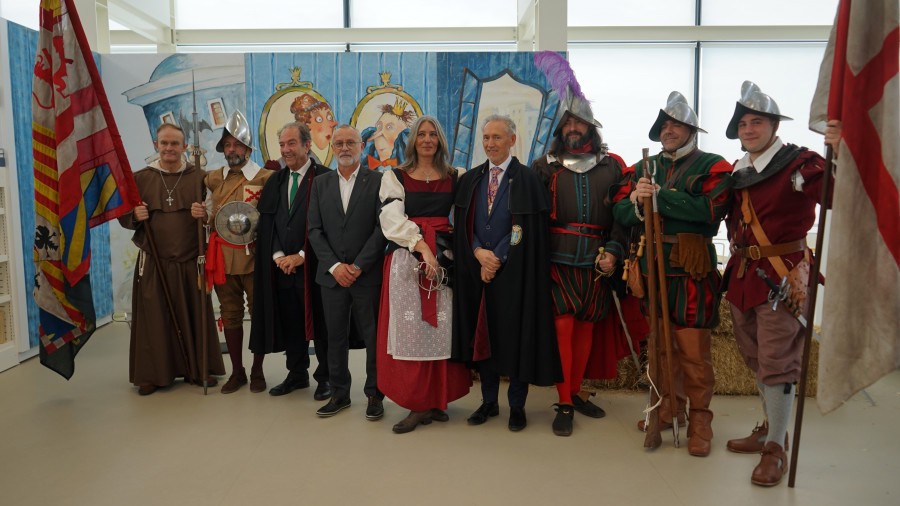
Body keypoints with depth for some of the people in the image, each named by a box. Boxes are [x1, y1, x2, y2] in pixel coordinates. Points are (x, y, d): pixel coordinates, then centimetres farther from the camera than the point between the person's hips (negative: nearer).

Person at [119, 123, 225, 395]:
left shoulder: (198, 177, 5)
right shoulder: (140, 178, 7)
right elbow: (124, 217, 12)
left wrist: (205, 214, -15)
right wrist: (135, 216, -11)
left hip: (190, 261, 0)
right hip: (153, 262, 0)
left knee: (194, 316, 5)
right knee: (154, 318, 3)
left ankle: (198, 369, 19)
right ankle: (152, 374, 15)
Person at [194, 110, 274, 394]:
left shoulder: (265, 178, -4)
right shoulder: (214, 178, 11)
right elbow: (211, 216, 17)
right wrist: (202, 213, -4)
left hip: (254, 257, -4)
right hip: (222, 257, 4)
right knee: (230, 315, 11)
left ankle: (257, 371, 20)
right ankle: (237, 371, 24)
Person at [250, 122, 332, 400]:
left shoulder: (324, 178, -7)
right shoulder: (275, 181, 13)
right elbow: (267, 223, 11)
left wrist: (301, 256, -13)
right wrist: (278, 255, -4)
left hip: (313, 266, -5)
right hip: (282, 267, 6)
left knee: (320, 324, 4)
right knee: (290, 323, 13)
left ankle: (326, 377, 17)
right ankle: (297, 374, 27)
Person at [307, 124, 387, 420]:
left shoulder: (378, 181, -1)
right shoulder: (320, 184, 10)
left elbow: (382, 227, -7)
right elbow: (315, 230, 5)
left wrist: (358, 266, -12)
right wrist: (334, 266, -7)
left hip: (368, 274, -3)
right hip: (332, 274, 3)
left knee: (374, 337, 2)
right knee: (335, 337, 10)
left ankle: (375, 395, 16)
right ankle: (339, 394, 23)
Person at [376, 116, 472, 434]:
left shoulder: (455, 177, 12)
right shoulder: (395, 177, 7)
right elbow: (393, 220, -5)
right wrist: (421, 246, -16)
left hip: (443, 257, 2)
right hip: (406, 260, -1)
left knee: (442, 329, 0)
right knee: (409, 328, -3)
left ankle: (437, 400, 12)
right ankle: (418, 404, 5)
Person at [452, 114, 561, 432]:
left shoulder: (527, 179, -3)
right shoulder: (470, 180, 11)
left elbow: (527, 229, -9)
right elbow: (463, 224, 8)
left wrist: (497, 258, -14)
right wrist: (478, 251, -10)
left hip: (513, 272, -4)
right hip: (477, 269, 4)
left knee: (516, 335, 2)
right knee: (482, 335, 9)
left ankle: (517, 406, 17)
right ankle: (489, 401, 24)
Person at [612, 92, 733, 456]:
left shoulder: (713, 166, 1)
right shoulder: (644, 168, 16)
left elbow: (709, 209, -18)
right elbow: (620, 214, 7)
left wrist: (657, 195, -16)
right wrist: (636, 201, -15)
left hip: (691, 271, -5)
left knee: (693, 349, -2)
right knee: (661, 343, 13)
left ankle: (699, 418, 13)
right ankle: (670, 406, 28)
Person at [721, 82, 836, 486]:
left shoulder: (800, 164, -10)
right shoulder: (739, 171, 11)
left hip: (782, 275, -7)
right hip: (743, 273, 7)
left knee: (777, 362, -1)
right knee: (756, 358, 17)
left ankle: (776, 449, 13)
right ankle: (769, 428, 35)